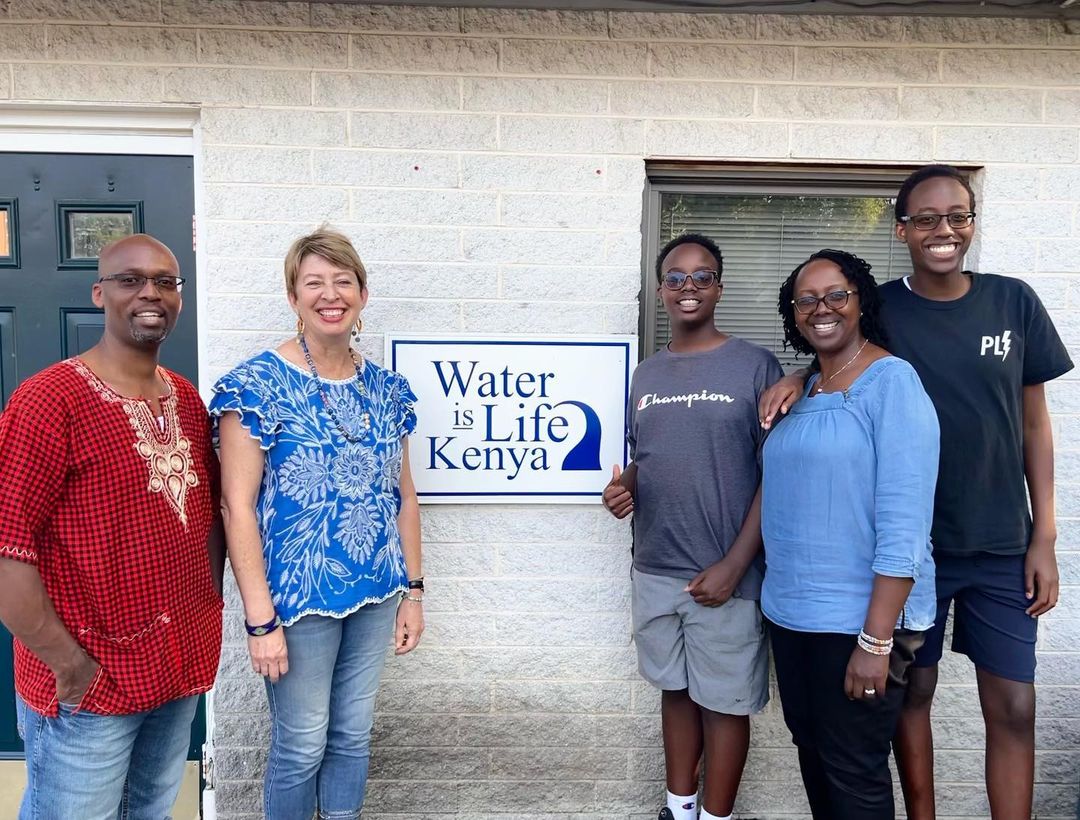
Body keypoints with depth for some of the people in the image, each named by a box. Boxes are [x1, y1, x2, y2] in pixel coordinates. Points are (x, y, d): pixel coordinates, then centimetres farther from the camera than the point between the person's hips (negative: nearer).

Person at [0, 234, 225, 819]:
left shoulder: (187, 399, 5)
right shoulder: (50, 399, -16)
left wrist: (209, 607, 7)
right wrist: (70, 665, -16)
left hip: (183, 671, 6)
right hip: (88, 686, -6)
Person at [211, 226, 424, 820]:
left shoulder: (385, 388, 4)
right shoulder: (258, 385, -11)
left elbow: (403, 493, 9)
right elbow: (237, 506, -13)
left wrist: (413, 590, 9)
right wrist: (260, 618, -15)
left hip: (375, 594, 5)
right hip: (298, 595, -4)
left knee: (353, 735, 18)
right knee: (302, 746, 10)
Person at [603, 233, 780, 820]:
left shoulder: (755, 367, -7)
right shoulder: (646, 374, 9)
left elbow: (775, 475, -9)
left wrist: (734, 565, -14)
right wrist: (623, 486, -7)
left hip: (725, 574, -4)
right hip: (654, 571, 5)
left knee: (724, 700, 9)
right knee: (675, 689, 18)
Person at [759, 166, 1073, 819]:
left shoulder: (1014, 302, -1)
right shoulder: (878, 310, -5)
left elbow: (1034, 423, 3)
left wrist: (1044, 537, 1)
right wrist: (796, 380, -18)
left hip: (1002, 545, 1)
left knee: (1013, 708, 5)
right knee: (913, 691, 12)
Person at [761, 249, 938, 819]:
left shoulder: (892, 381, -14)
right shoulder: (804, 390, 9)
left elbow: (903, 523, -20)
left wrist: (876, 640, -21)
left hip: (859, 618, -7)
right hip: (789, 611, 7)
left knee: (853, 774, 9)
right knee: (810, 748, 21)